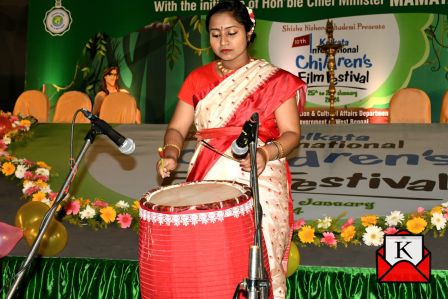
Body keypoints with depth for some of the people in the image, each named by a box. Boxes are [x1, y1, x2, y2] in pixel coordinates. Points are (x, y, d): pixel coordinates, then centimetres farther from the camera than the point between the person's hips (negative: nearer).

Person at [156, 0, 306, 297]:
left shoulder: (275, 80, 0)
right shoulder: (198, 79, 10)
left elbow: (291, 133, -4)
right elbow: (177, 128, 8)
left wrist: (265, 154, -23)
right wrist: (171, 154, -14)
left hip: (259, 181, -2)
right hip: (209, 181, 3)